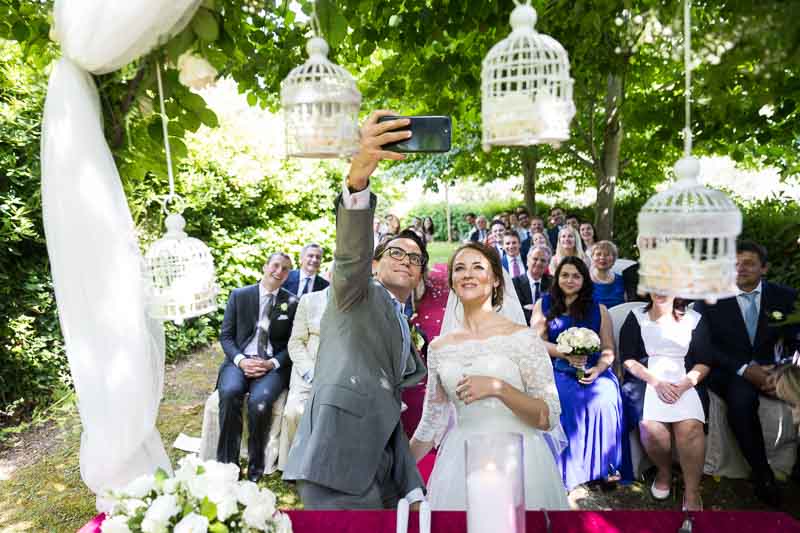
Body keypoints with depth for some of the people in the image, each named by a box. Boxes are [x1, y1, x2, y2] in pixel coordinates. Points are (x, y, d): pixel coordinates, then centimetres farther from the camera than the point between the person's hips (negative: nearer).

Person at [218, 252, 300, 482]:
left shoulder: (292, 303, 7)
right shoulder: (239, 295, 8)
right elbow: (226, 335, 6)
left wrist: (272, 363, -12)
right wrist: (240, 360, -12)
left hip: (273, 365, -1)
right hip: (239, 361, 1)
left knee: (260, 400, -31)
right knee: (229, 393, -31)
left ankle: (255, 467, -10)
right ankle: (226, 463, -16)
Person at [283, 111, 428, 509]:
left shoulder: (403, 332, 25)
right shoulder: (356, 294, 5)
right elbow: (351, 253, -19)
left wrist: (414, 490, 15)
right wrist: (358, 175, -37)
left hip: (379, 473, 8)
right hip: (338, 461, -8)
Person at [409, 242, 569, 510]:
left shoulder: (521, 337, -8)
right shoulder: (439, 348, 2)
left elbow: (550, 418, -10)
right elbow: (431, 424, 11)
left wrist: (498, 387, -23)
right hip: (459, 465, 3)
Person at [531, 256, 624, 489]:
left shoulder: (598, 310, 12)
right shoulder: (544, 305, 11)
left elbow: (608, 350, 7)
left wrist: (598, 369, -14)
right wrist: (565, 354, -15)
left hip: (592, 371, 1)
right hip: (557, 371, -1)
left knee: (602, 400, -28)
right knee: (565, 401, -30)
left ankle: (600, 468, -9)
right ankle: (565, 472, -16)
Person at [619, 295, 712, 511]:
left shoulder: (694, 319, 11)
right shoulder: (636, 317, 9)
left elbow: (704, 363, 6)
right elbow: (628, 359, 2)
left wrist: (683, 385, -12)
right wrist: (656, 382, -12)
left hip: (685, 383, 1)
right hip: (645, 380, -1)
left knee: (690, 427, -27)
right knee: (650, 426, -27)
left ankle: (692, 494, -10)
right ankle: (664, 471, 4)